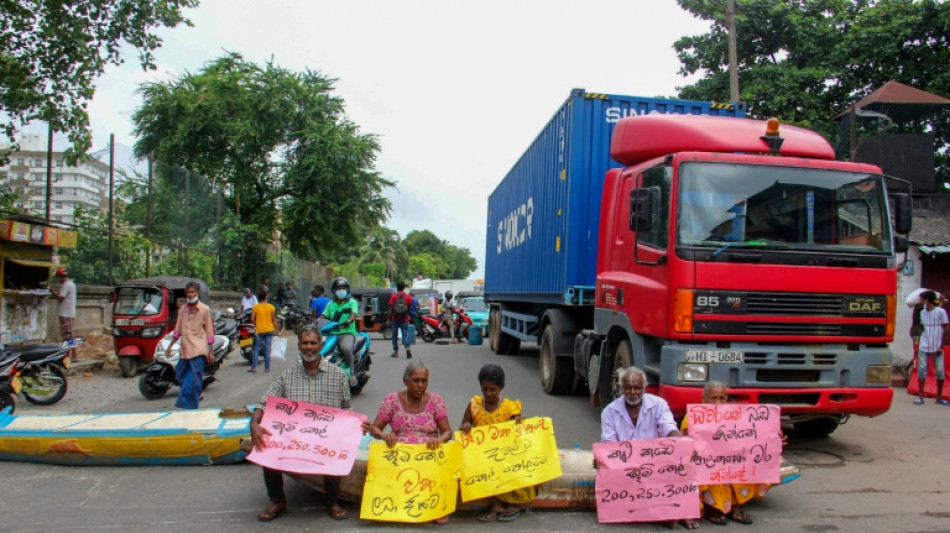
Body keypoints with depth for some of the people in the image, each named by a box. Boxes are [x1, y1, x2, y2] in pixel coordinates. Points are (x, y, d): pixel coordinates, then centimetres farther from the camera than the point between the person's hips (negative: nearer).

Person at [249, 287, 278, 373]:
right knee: (267, 349, 5)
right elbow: (274, 319, 0)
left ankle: (254, 368, 1)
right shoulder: (271, 307, -2)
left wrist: (256, 325, 9)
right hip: (269, 330, 1)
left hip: (259, 330, -1)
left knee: (256, 349, 5)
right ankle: (267, 368, 7)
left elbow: (252, 319, -10)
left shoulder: (255, 307, -5)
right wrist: (276, 330, 7)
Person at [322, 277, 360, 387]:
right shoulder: (331, 304, 21)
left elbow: (354, 314, -10)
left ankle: (352, 373, -18)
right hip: (332, 333, 5)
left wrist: (347, 322, -32)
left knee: (346, 348, -36)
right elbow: (324, 316, 13)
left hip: (347, 333, -5)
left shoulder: (352, 302, 7)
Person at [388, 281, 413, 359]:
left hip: (395, 319, -1)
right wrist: (409, 317, 21)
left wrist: (389, 319, -2)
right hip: (404, 319, 1)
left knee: (395, 335, 11)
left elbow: (391, 309, -6)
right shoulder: (408, 297, 1)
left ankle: (396, 352, 15)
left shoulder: (393, 296, -3)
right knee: (405, 334, 1)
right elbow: (410, 309, 6)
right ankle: (407, 348, -24)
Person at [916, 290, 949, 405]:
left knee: (940, 371, 2)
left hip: (937, 347, -4)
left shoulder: (940, 312, -6)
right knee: (921, 370, -1)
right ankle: (920, 396, 2)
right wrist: (917, 346, 9)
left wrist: (941, 346, -9)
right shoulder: (923, 312, 9)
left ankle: (939, 397, 15)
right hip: (924, 347, 4)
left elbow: (946, 329, -5)